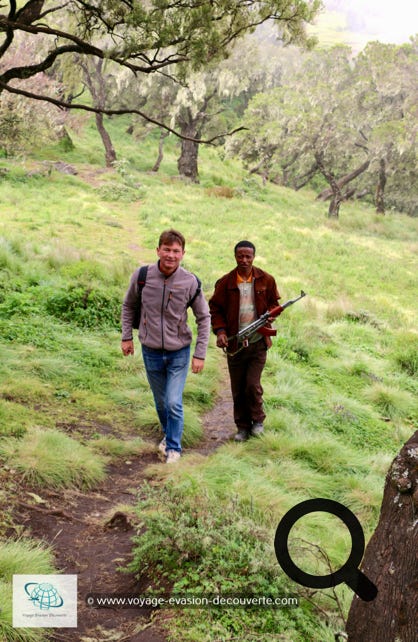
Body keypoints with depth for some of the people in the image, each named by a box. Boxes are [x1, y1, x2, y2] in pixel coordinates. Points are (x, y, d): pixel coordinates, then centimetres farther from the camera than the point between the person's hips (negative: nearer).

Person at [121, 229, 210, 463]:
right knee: (161, 402, 16)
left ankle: (173, 448, 12)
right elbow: (129, 306, 7)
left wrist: (200, 354, -6)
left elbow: (204, 318, -3)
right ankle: (169, 435, 41)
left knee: (174, 403, -8)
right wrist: (127, 337, 5)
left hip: (179, 352, -2)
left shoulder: (191, 282, -14)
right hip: (151, 351, 2)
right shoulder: (142, 275, -11)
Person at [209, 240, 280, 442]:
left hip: (258, 343, -1)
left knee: (253, 385, -6)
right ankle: (242, 426, 24)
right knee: (237, 389, 8)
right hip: (234, 344, 1)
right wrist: (220, 330, -10)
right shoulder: (225, 282, -3)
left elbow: (274, 302, 14)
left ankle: (257, 420, 19)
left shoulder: (265, 280, 0)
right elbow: (215, 308, 4)